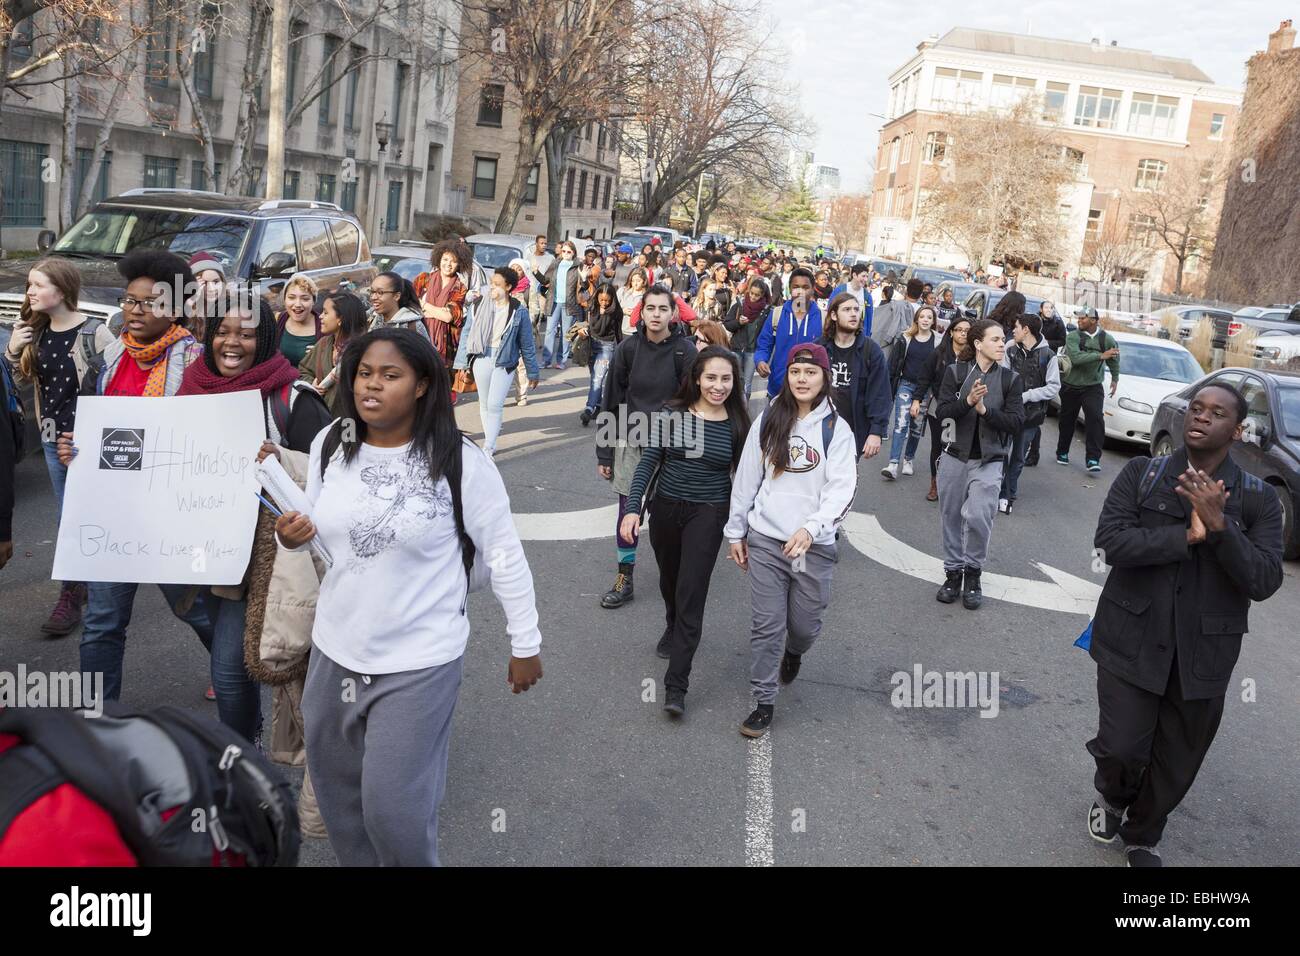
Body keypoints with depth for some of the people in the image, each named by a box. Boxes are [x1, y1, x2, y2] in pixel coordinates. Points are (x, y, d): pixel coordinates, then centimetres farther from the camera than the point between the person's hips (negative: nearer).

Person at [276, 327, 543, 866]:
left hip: (419, 661, -5)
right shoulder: (330, 445, -2)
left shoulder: (459, 461, -17)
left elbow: (504, 555, -10)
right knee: (336, 792, 21)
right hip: (335, 650, 6)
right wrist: (292, 535, -11)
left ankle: (413, 859, 30)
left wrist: (525, 645, -6)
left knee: (392, 805, -2)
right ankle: (357, 862, 48)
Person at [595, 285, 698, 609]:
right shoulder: (628, 348, -3)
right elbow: (611, 401, 2)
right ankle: (624, 580, 16)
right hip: (630, 442, 1)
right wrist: (604, 452, 3)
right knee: (628, 511, 3)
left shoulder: (685, 350, -7)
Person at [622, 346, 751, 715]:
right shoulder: (672, 413, -6)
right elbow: (648, 462, -3)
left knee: (691, 593, -9)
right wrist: (633, 508, -12)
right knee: (669, 580, 23)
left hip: (708, 514, -3)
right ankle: (674, 629, 55)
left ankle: (676, 686, -6)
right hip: (665, 508, 3)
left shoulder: (737, 424, -7)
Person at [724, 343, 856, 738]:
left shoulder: (837, 429, -3)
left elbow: (842, 487, -13)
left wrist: (811, 528, -29)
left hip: (815, 544, -1)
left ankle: (794, 651, 47)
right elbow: (746, 479, 8)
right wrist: (736, 532, 9)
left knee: (805, 623, 11)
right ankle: (764, 702, 15)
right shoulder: (768, 421, 2)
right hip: (765, 540, 1)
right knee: (766, 625, 2)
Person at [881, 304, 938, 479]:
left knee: (917, 426, 8)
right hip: (906, 384, -1)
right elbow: (893, 363, 3)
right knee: (901, 423, -12)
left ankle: (908, 459, 24)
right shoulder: (905, 339, 0)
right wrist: (888, 387, 0)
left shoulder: (938, 341, 0)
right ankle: (893, 464, -17)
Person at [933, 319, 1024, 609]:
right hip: (955, 456, 1)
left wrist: (984, 410, -19)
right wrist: (967, 402, -25)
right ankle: (953, 572, 27)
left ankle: (973, 574, 7)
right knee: (951, 517, 9)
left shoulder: (1010, 378, 1)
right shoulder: (955, 372, 0)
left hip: (989, 460, -1)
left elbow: (1016, 422, -6)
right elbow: (942, 413, -8)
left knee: (978, 517, -15)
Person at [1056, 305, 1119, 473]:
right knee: (1067, 421, 12)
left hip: (1093, 386, 0)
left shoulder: (1106, 338, -3)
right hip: (1070, 385, 0)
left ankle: (1093, 459, -18)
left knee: (1096, 418, -18)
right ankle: (1062, 453, 33)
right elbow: (1075, 358, -28)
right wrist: (1101, 355, -32)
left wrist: (1115, 378, 24)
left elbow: (1114, 358, 17)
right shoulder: (1073, 337, -11)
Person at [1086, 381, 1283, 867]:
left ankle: (1142, 836, 41)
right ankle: (1111, 795, 34)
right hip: (1132, 639, -1)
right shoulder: (1140, 474, -3)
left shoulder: (1258, 499, -3)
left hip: (1203, 653, 2)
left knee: (1176, 762, 14)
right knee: (1121, 747, -2)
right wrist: (1187, 535, -21)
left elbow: (1264, 582, -12)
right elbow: (1111, 541, -16)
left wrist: (1218, 525, -23)